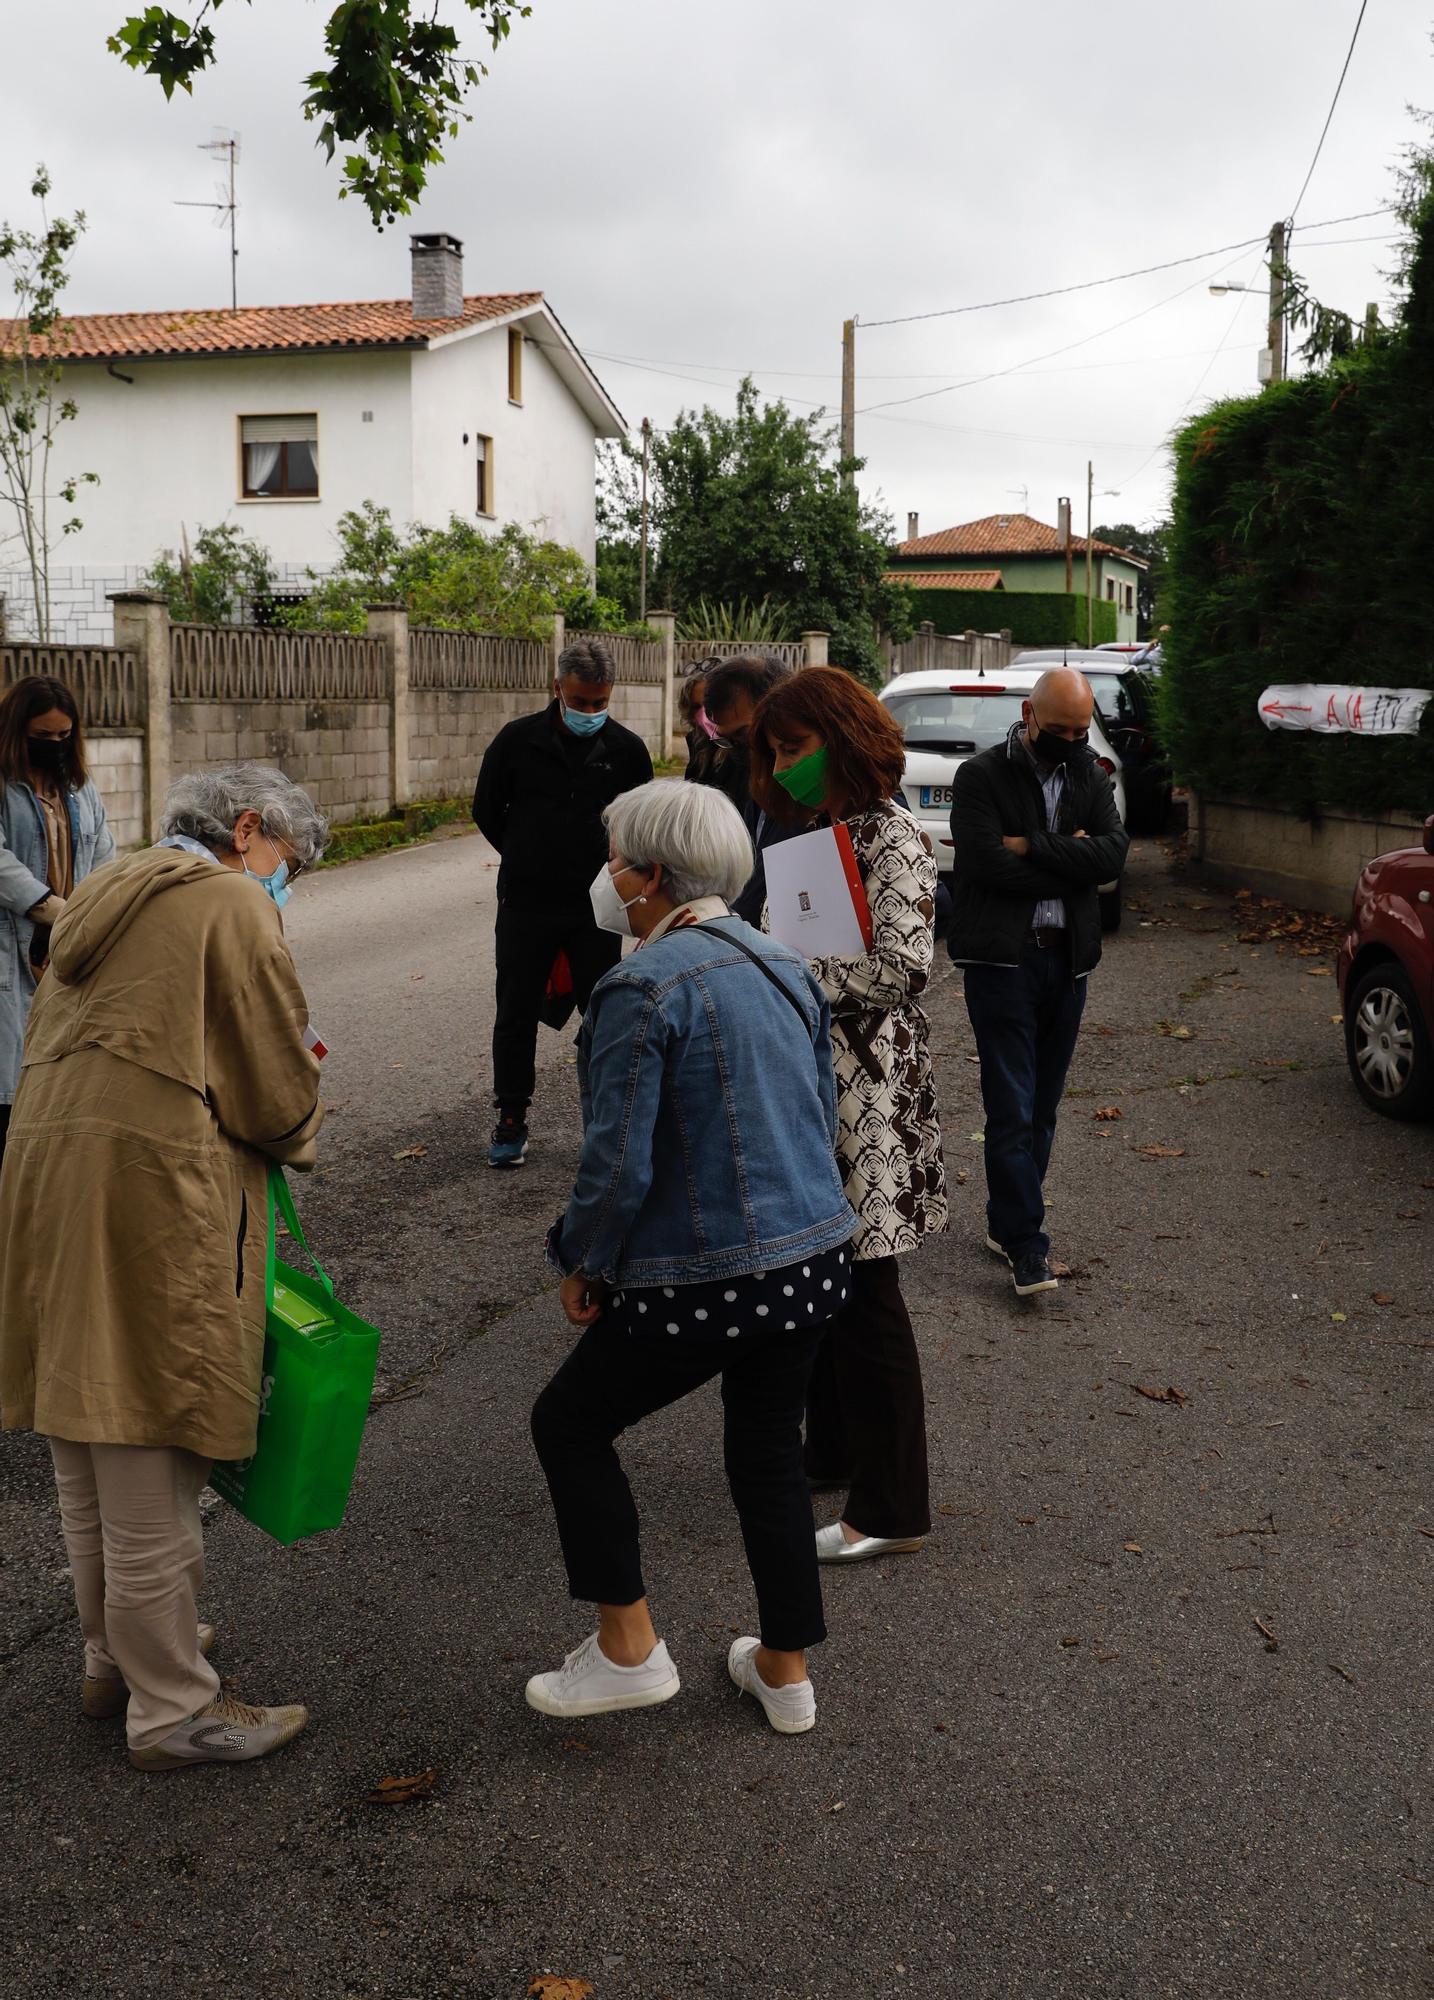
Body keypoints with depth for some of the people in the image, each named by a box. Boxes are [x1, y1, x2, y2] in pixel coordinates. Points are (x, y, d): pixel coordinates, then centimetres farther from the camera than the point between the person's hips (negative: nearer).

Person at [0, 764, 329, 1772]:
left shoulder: (106, 898, 22)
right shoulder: (231, 906, -4)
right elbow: (275, 1091, -7)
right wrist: (299, 1136, 14)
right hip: (152, 1197, -9)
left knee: (91, 1457, 20)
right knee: (152, 1469, 0)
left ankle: (115, 1657, 36)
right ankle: (173, 1708, 12)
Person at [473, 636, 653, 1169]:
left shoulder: (626, 750, -2)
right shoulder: (517, 740, -5)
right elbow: (486, 811, 8)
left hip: (596, 908, 0)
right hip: (525, 904, 0)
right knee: (516, 1015, 8)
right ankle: (511, 1121, 21)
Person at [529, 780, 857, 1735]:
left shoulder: (643, 987, -18)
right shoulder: (785, 965, 7)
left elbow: (619, 1161, -19)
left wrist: (586, 1264, -4)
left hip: (703, 1280, -8)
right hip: (812, 1258, 8)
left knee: (569, 1422, 13)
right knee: (771, 1452, 21)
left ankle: (628, 1647, 18)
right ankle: (786, 1672, 33)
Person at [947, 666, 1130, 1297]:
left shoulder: (1091, 777, 11)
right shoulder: (981, 776, -4)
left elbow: (1113, 852, -5)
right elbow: (988, 863, -17)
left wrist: (1033, 848, -14)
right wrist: (1068, 857, -7)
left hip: (1067, 959, 5)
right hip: (1003, 957, -5)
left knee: (1042, 1104, 11)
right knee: (1012, 1107, -8)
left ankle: (1007, 1222, 24)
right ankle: (1025, 1245, -3)